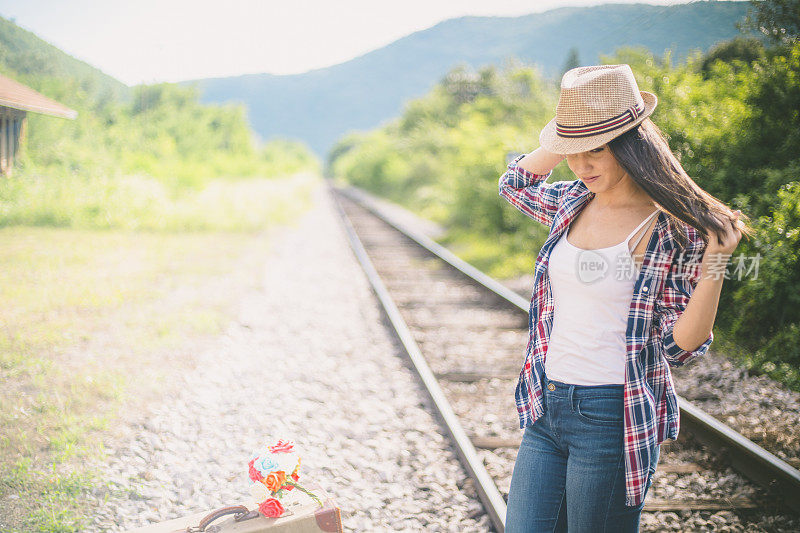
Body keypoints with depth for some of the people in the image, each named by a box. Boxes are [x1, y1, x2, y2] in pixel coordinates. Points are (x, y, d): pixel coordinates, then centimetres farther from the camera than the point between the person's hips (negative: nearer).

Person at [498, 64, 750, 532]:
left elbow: (681, 348, -10)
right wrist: (571, 138, 13)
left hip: (616, 420, -5)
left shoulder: (676, 231, -10)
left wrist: (715, 263, -22)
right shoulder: (572, 203, 6)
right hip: (546, 410, 6)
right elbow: (516, 181, 27)